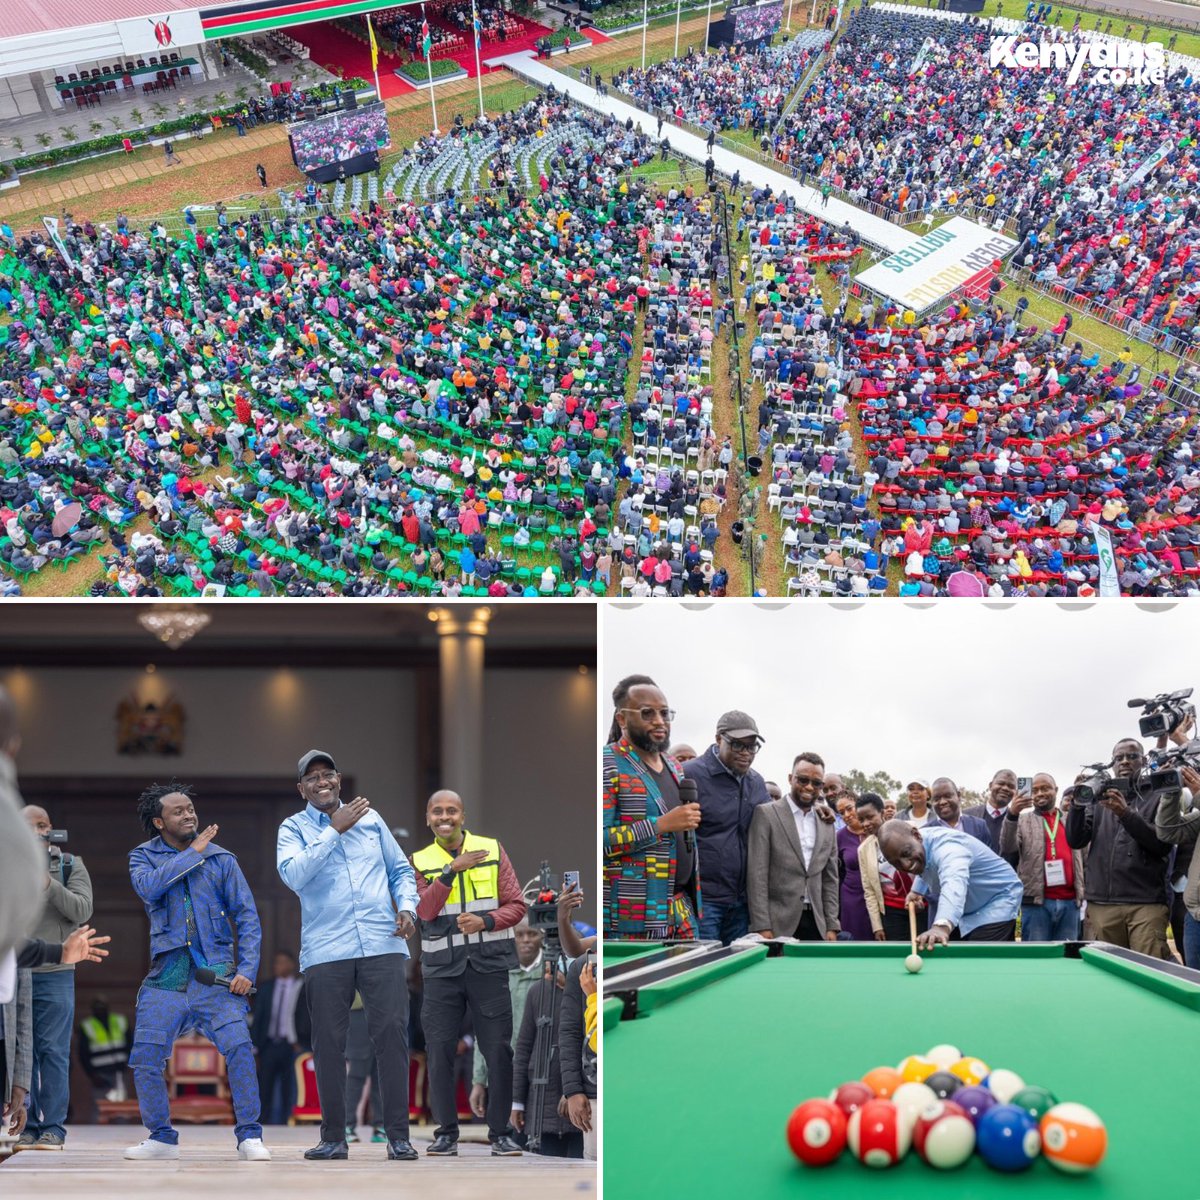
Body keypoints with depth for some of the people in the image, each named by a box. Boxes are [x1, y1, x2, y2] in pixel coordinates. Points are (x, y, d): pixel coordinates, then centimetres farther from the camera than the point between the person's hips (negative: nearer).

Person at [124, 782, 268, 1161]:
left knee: (239, 1048, -16)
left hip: (216, 976, -1)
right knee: (145, 1058, -3)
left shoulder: (221, 859, 8)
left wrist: (247, 969, -6)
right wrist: (193, 853, -10)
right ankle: (162, 1137, 15)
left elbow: (247, 916, 6)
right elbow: (148, 887, -14)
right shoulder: (143, 856, 10)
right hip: (166, 977, 1)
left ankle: (250, 1136, -6)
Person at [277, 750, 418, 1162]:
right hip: (325, 953, -1)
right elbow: (293, 874, -12)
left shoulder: (370, 818, 15)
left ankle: (398, 1136, -2)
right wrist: (335, 829, -12)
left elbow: (401, 870, 21)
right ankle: (333, 1137, 12)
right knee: (328, 1044, 2)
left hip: (381, 945, 1)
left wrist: (407, 907, 2)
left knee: (392, 1034, -6)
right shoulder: (293, 828, 7)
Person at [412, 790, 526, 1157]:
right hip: (442, 969, 1)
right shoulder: (420, 861, 6)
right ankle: (446, 1132, 12)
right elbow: (424, 911, -9)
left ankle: (501, 1132, 9)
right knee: (439, 1050, 0)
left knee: (499, 1050, -1)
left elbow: (516, 904, 2)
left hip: (489, 965, -1)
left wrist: (486, 922, -16)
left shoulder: (492, 850, 5)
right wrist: (451, 871, -19)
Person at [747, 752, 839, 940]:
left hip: (816, 924, 4)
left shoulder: (826, 823, 14)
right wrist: (762, 927, -12)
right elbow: (756, 874, -7)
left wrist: (832, 927, 7)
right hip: (779, 924, -4)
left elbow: (830, 879, 16)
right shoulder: (766, 814, -2)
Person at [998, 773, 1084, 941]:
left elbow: (1083, 859, 19)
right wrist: (1011, 815, -21)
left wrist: (1083, 895, 8)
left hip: (1070, 902, 3)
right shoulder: (1022, 820, 8)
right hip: (1036, 902, -3)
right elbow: (1007, 851, -8)